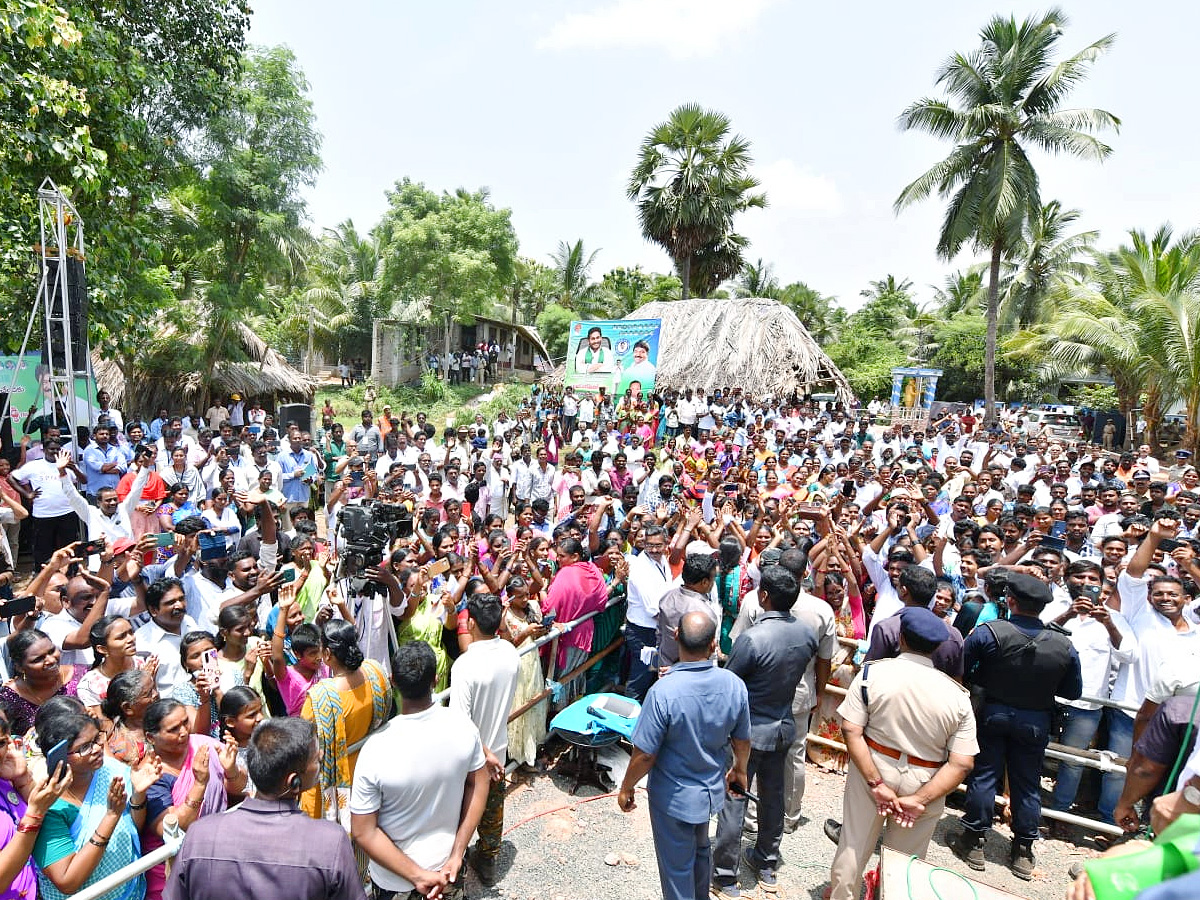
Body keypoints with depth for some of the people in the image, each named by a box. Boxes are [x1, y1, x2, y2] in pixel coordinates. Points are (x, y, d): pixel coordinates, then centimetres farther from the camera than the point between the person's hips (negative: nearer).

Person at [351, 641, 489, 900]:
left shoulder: (377, 751, -30)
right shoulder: (463, 726, -21)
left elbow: (362, 832, -22)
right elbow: (479, 786, -9)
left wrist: (417, 875, -17)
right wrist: (457, 854, -5)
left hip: (395, 878, -2)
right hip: (448, 862, 3)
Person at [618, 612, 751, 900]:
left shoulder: (663, 691, -33)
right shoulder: (734, 684, -18)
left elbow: (645, 754, -23)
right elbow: (742, 740, -1)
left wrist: (626, 788, -5)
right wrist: (739, 770, 19)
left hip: (673, 797, -5)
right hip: (712, 790, 5)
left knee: (677, 866, 18)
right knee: (701, 849, 32)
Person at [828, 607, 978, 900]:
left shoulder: (872, 672, -14)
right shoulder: (958, 695, -10)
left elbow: (851, 730, -18)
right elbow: (962, 763, -14)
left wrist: (877, 784, -15)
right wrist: (919, 800, -16)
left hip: (872, 769, 0)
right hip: (925, 784, 1)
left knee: (854, 844, 18)